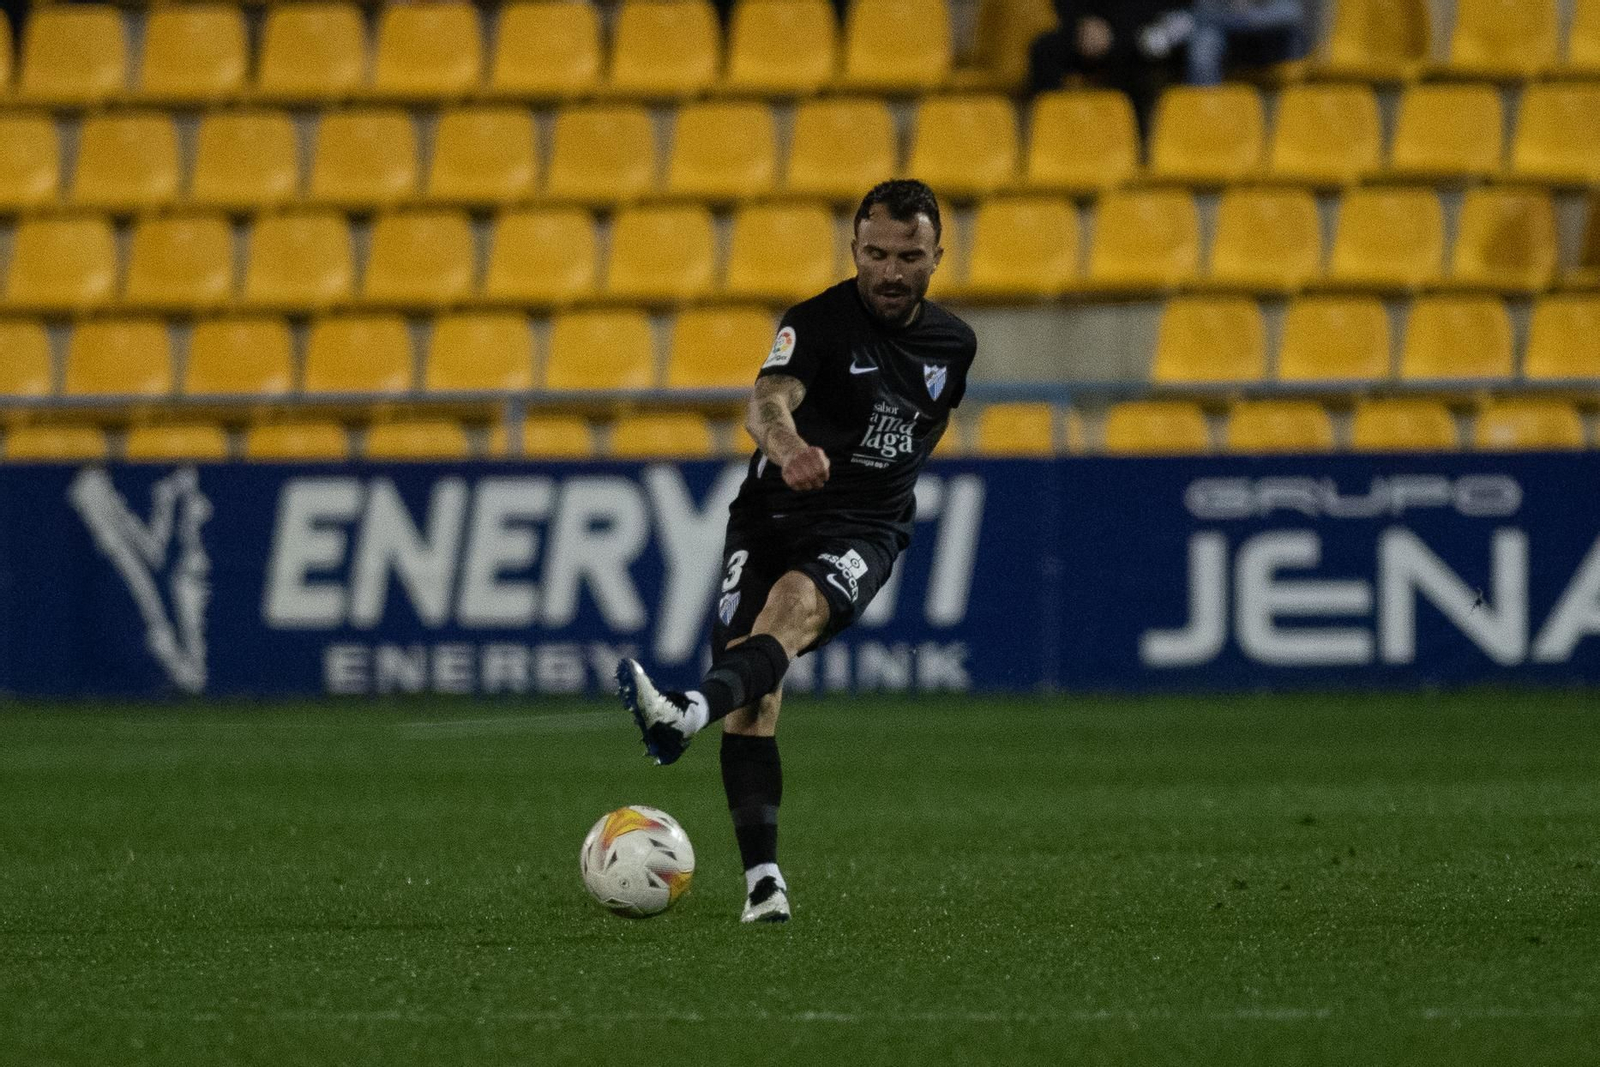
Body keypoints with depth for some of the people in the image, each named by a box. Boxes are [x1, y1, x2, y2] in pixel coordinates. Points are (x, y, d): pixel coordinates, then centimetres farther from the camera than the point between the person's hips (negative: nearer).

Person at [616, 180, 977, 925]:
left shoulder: (953, 344, 5)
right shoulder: (818, 323, -10)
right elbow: (768, 401, -31)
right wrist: (788, 447, -53)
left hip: (863, 535, 0)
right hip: (772, 520, 0)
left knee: (795, 607, -34)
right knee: (753, 700, -15)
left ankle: (686, 714, -60)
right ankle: (762, 877, -14)